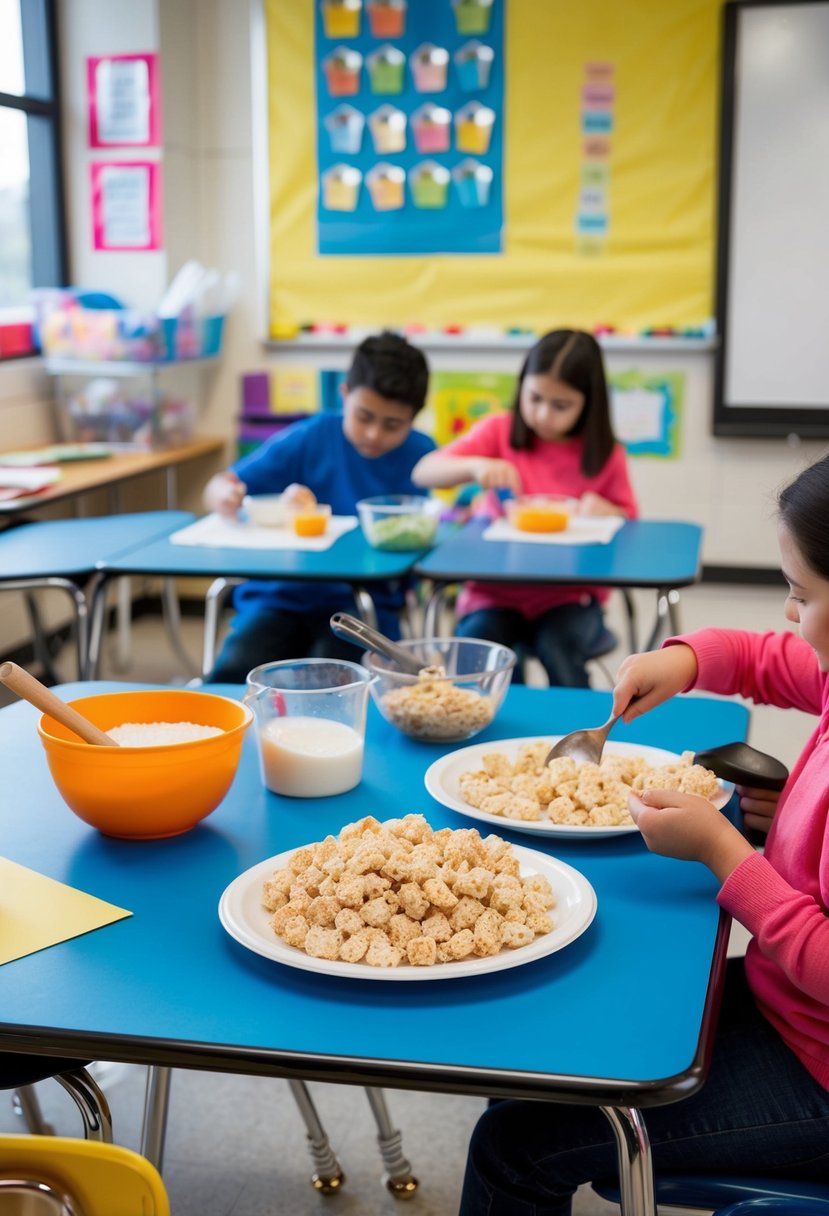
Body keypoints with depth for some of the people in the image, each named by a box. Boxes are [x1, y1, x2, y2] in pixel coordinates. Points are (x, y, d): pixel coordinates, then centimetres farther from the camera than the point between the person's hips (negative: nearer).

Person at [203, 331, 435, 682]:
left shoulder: (421, 456, 1)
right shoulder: (309, 438, 2)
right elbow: (223, 485, 4)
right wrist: (224, 494, -20)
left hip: (364, 603, -1)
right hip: (280, 593, 1)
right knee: (234, 673, -26)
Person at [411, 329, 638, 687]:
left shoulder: (605, 456, 2)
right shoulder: (499, 432, 2)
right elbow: (423, 473, -6)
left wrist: (606, 512, -13)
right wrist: (474, 466, -25)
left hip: (569, 595, 0)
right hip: (496, 591, 1)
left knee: (560, 654, -31)